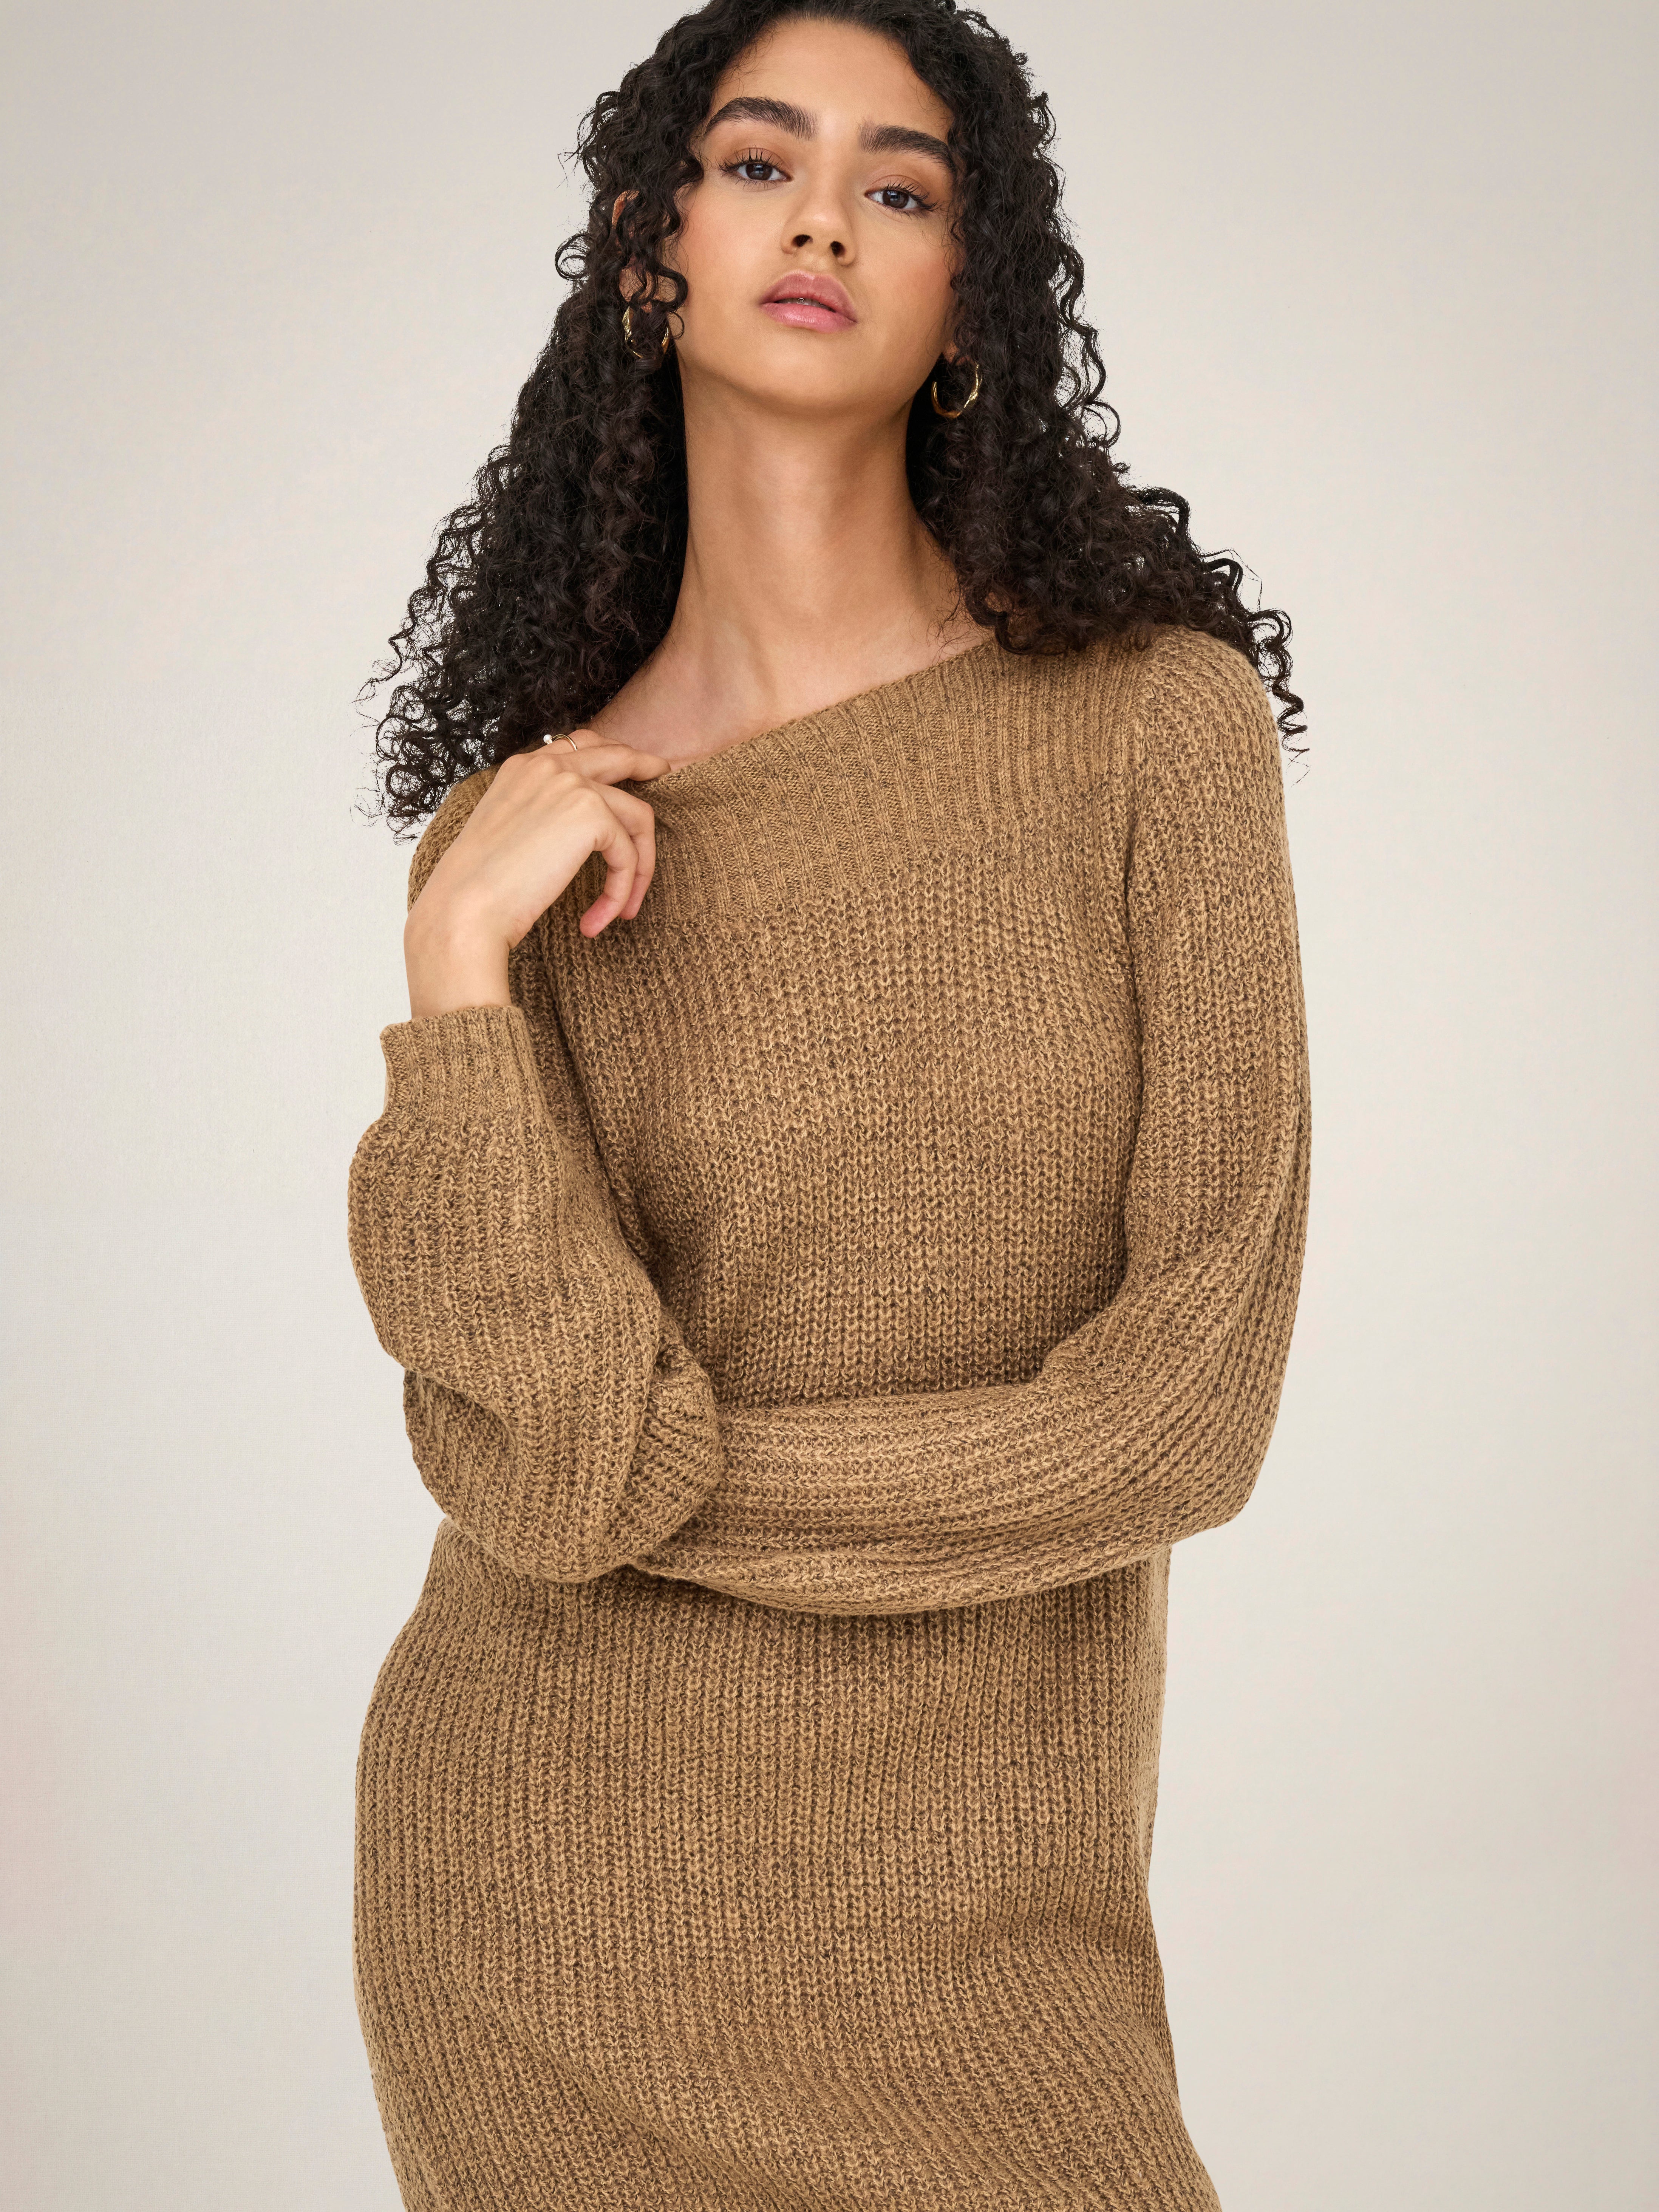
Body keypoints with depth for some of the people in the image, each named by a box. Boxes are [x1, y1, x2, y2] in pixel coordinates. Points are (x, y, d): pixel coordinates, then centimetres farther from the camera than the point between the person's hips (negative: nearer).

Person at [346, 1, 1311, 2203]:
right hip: (558, 1889, 1)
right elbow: (542, 1476, -15)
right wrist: (464, 966, -19)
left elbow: (1192, 1406, -13)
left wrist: (652, 1471, -8)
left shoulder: (1160, 720, -6)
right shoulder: (518, 837, -3)